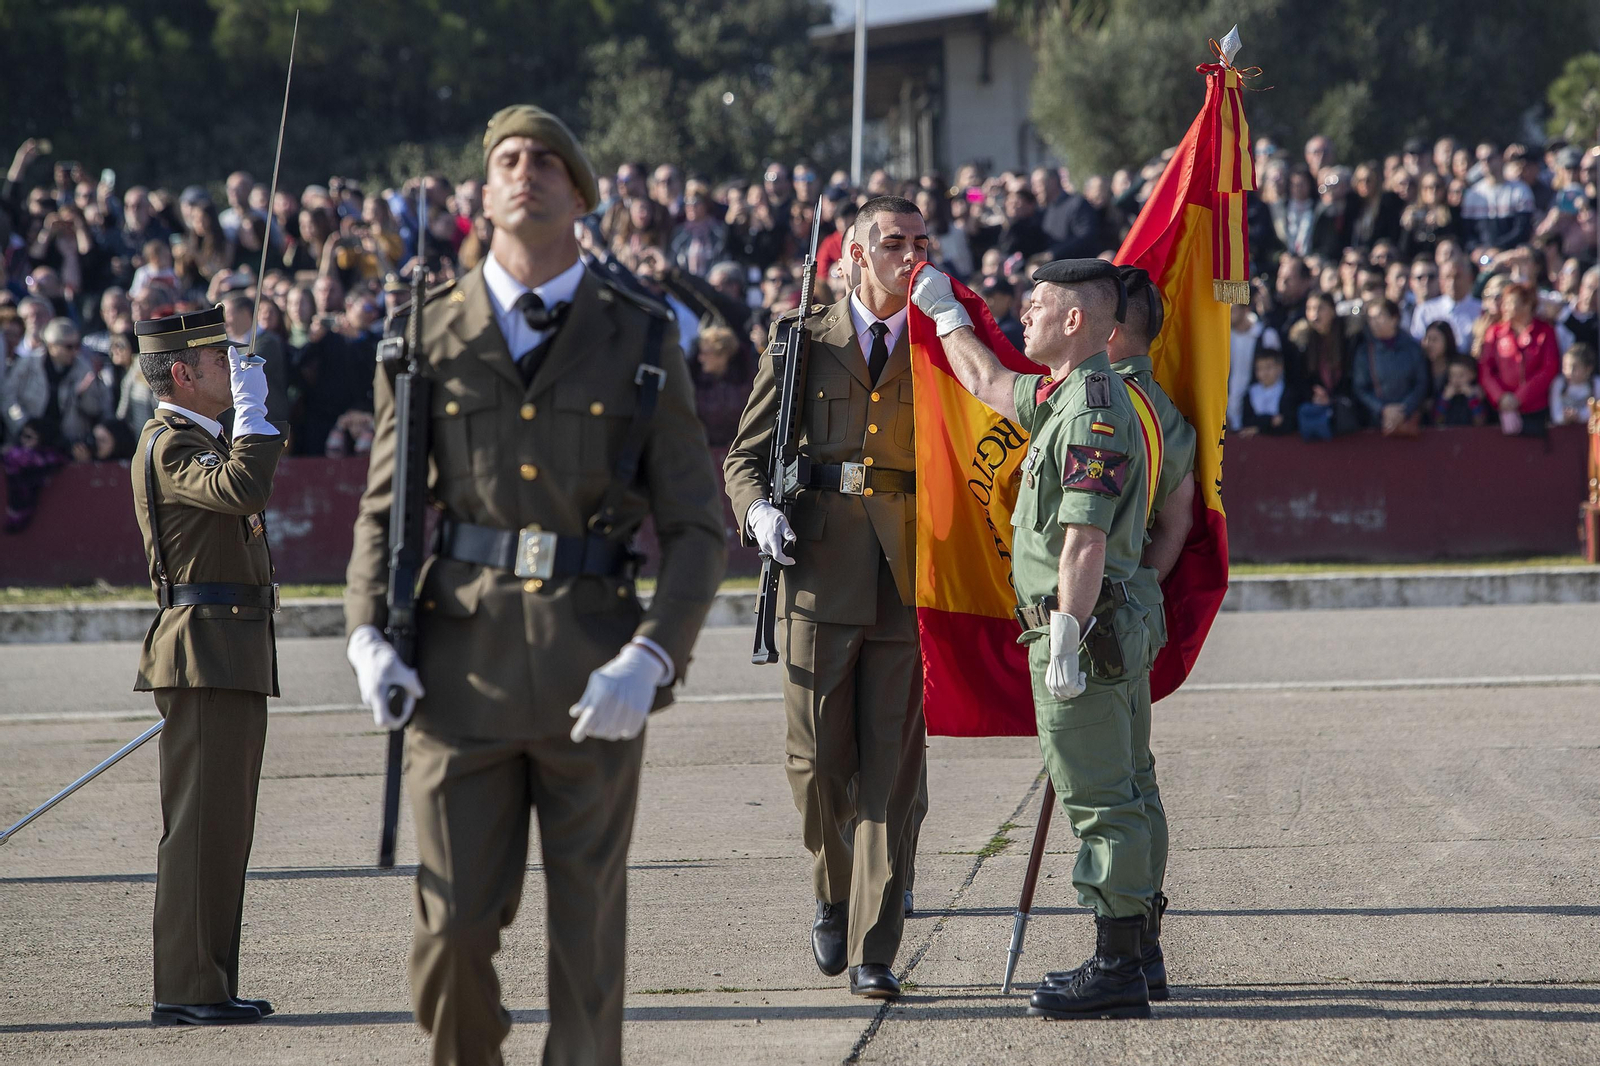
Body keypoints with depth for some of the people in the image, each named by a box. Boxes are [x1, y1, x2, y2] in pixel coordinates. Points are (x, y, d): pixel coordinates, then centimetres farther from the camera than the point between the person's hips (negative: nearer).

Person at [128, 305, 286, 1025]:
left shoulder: (198, 440, 21)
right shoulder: (169, 445, -12)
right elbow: (243, 488, -30)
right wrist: (252, 406, -21)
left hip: (233, 662, 11)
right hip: (207, 659, -11)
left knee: (223, 827, 11)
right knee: (199, 824, -9)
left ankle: (209, 984, 15)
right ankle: (185, 989, -8)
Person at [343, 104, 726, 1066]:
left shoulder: (641, 344, 4)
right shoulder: (429, 338, 8)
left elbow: (699, 528, 2)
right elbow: (383, 507, 13)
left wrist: (649, 660, -13)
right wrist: (370, 639, -4)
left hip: (594, 677, -1)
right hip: (458, 662, 1)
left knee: (588, 926, 3)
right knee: (455, 926, -1)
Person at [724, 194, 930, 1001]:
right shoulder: (802, 341, 9)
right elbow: (745, 456, 11)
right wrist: (759, 513, -10)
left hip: (908, 581, 0)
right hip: (820, 573, 0)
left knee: (890, 771, -3)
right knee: (817, 761, 0)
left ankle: (872, 950, -1)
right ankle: (835, 894, 28)